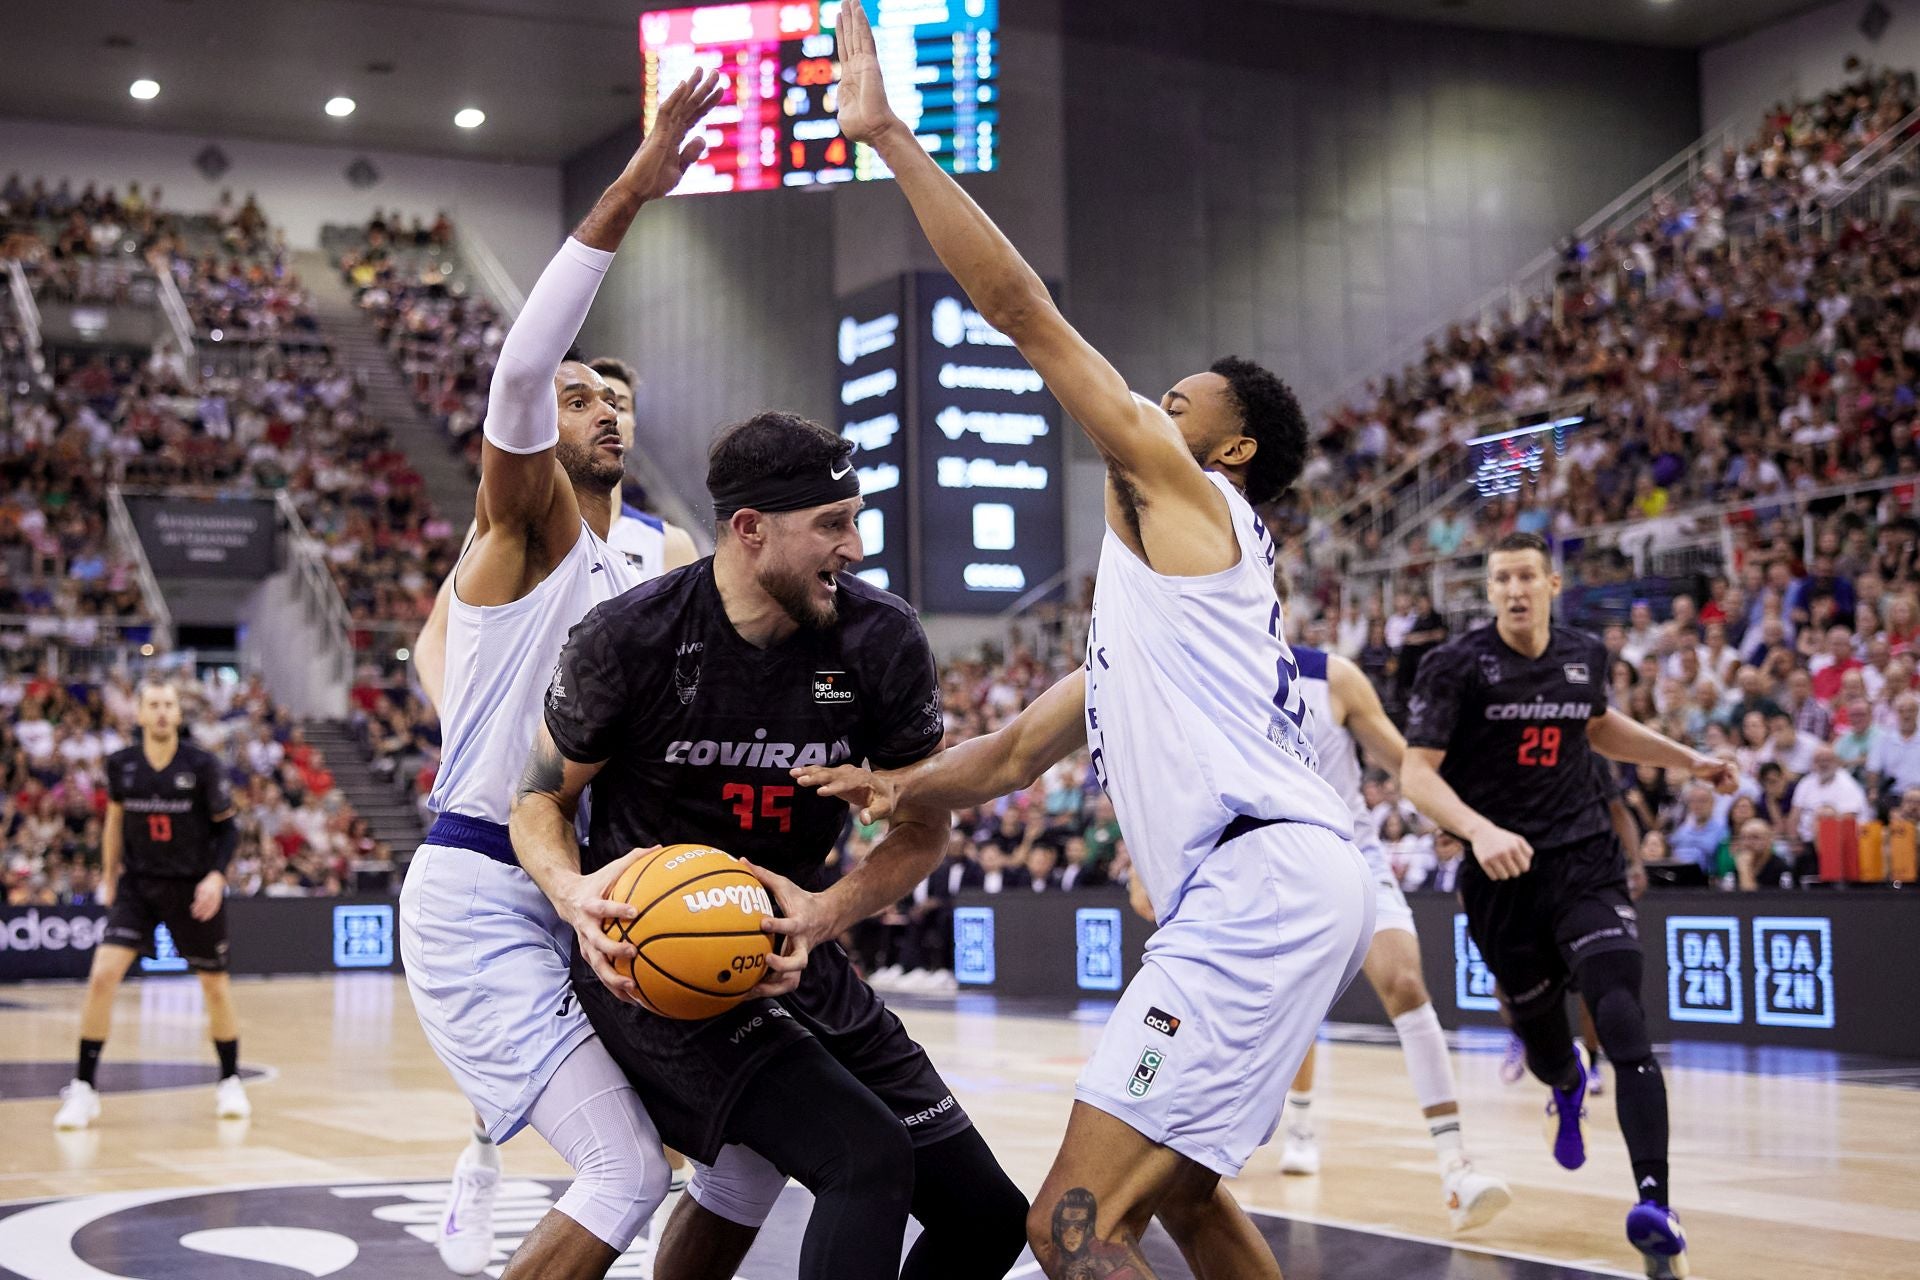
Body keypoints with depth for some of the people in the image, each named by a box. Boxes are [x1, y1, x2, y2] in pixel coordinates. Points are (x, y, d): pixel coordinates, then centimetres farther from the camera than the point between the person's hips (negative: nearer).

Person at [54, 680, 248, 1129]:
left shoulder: (202, 765, -10)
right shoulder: (121, 765, -3)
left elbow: (227, 826, -2)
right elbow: (115, 820, 13)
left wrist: (216, 875, -16)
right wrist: (108, 877, 14)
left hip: (193, 889, -1)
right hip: (137, 885, 1)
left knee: (215, 985, 8)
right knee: (102, 976, -14)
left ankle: (230, 1082, 28)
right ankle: (83, 1088, -5)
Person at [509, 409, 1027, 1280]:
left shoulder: (883, 641, -9)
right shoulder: (630, 639, -16)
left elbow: (925, 826, 2)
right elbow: (540, 799, -2)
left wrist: (827, 912, -17)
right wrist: (574, 891, -25)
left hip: (789, 956, 6)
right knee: (867, 1160, -27)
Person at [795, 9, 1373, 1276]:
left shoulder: (1182, 491, 5)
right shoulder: (1158, 576, 31)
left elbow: (1024, 308, -3)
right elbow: (1012, 753, 34)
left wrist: (891, 134, -1)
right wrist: (882, 785, 21)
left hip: (1262, 885, -11)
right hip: (1292, 887, 11)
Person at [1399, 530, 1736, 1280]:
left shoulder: (1585, 656, 6)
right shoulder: (1457, 666, -7)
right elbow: (1416, 772, -13)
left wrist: (1687, 759, 24)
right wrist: (1480, 831, -30)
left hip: (1584, 860, 2)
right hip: (1503, 873, -1)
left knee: (1623, 1023, -18)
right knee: (1542, 1036, 12)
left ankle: (1655, 1207, -27)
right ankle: (1567, 1090, 52)